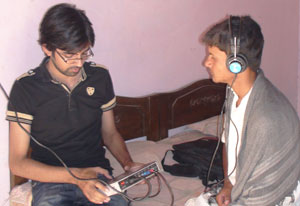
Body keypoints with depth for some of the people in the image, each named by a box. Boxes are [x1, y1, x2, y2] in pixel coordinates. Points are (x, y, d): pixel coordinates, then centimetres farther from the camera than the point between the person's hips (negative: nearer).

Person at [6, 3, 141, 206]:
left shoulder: (100, 77, 5)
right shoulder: (26, 87, -6)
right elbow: (17, 162, -7)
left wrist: (128, 163, -3)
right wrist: (76, 175, -19)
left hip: (98, 174, 3)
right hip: (50, 178, -2)